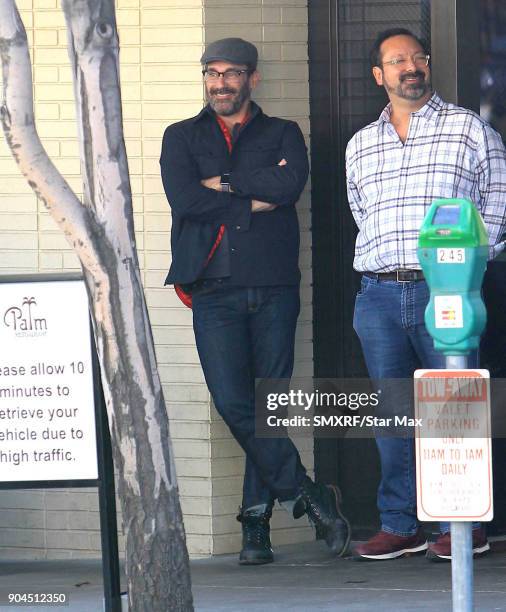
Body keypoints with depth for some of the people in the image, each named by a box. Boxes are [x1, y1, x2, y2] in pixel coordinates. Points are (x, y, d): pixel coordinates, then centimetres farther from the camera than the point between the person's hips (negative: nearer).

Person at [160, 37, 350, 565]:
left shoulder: (282, 135, 14)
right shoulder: (182, 137, 14)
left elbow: (291, 184, -8)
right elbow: (184, 199, -5)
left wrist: (225, 183, -4)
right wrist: (256, 200, -5)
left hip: (274, 288, 0)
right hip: (215, 291, 0)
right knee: (233, 404, -13)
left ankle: (257, 522, 4)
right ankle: (307, 496, -5)